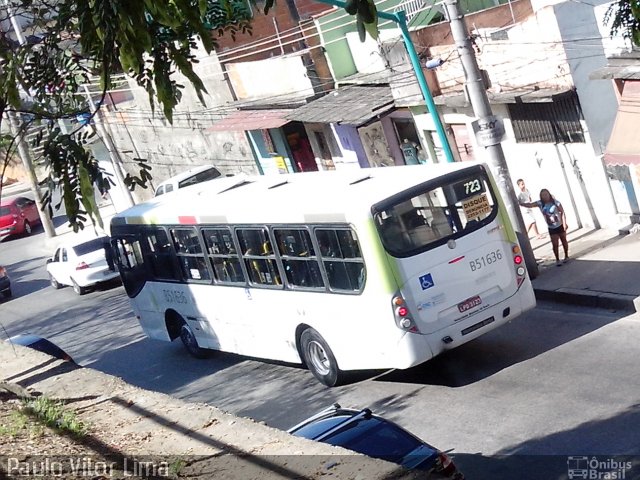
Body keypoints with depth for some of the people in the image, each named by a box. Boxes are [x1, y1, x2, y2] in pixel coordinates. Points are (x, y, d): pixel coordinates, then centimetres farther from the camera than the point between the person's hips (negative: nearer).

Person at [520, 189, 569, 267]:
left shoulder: (555, 202, -16)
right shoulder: (540, 203, -10)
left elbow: (562, 212, -13)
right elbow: (529, 205, -20)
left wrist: (564, 223, -18)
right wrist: (519, 203, -34)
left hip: (560, 226, -1)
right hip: (551, 228, 1)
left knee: (564, 241, 14)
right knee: (555, 244, -3)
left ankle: (566, 256, 31)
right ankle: (557, 260, 10)